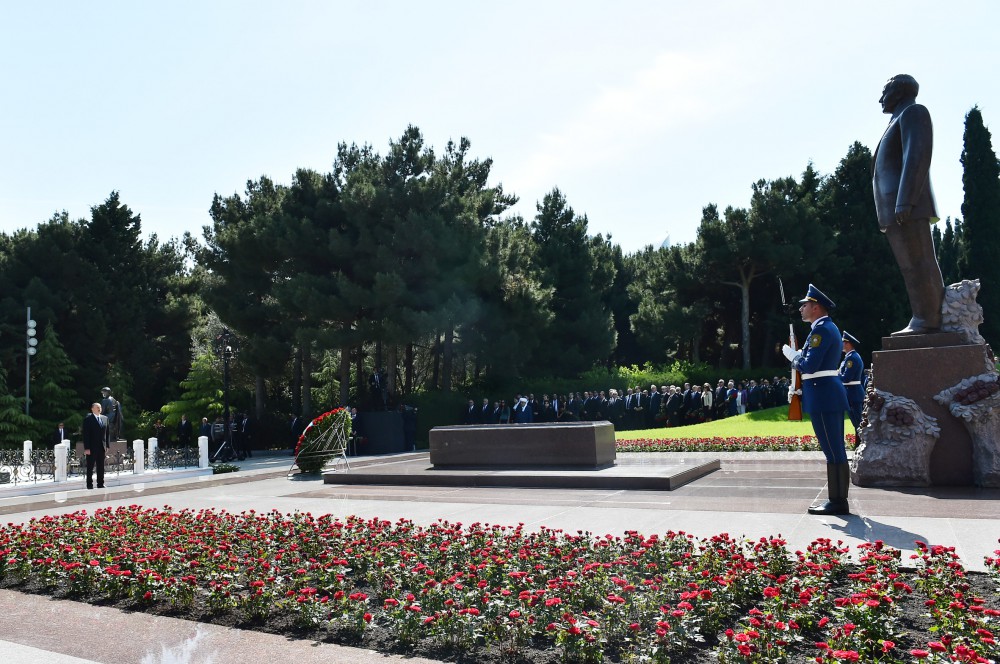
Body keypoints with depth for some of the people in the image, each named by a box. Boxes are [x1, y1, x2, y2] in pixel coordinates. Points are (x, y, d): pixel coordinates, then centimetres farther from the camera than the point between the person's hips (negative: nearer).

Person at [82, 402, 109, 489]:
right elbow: (85, 435, -9)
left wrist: (107, 445, 8)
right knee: (90, 467, 3)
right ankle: (89, 485, 9)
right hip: (91, 448, -5)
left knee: (101, 467, 8)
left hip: (102, 447, 5)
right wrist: (86, 448, -14)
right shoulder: (88, 419, -5)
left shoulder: (105, 418, 11)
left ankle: (101, 484, 14)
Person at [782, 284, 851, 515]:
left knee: (833, 451, -5)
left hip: (823, 397, -10)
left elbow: (809, 366, -20)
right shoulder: (828, 327, 17)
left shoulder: (821, 329, -15)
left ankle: (838, 501, 0)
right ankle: (838, 499, 18)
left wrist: (792, 354, -5)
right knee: (835, 450, 12)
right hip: (831, 394, 10)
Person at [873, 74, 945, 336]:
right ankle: (924, 320, 7)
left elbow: (917, 156, -12)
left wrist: (905, 202, -22)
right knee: (914, 265, 6)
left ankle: (927, 320, -12)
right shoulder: (899, 121, 29)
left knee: (917, 264, -11)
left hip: (907, 206, -9)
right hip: (895, 209, 9)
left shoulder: (913, 112, 2)